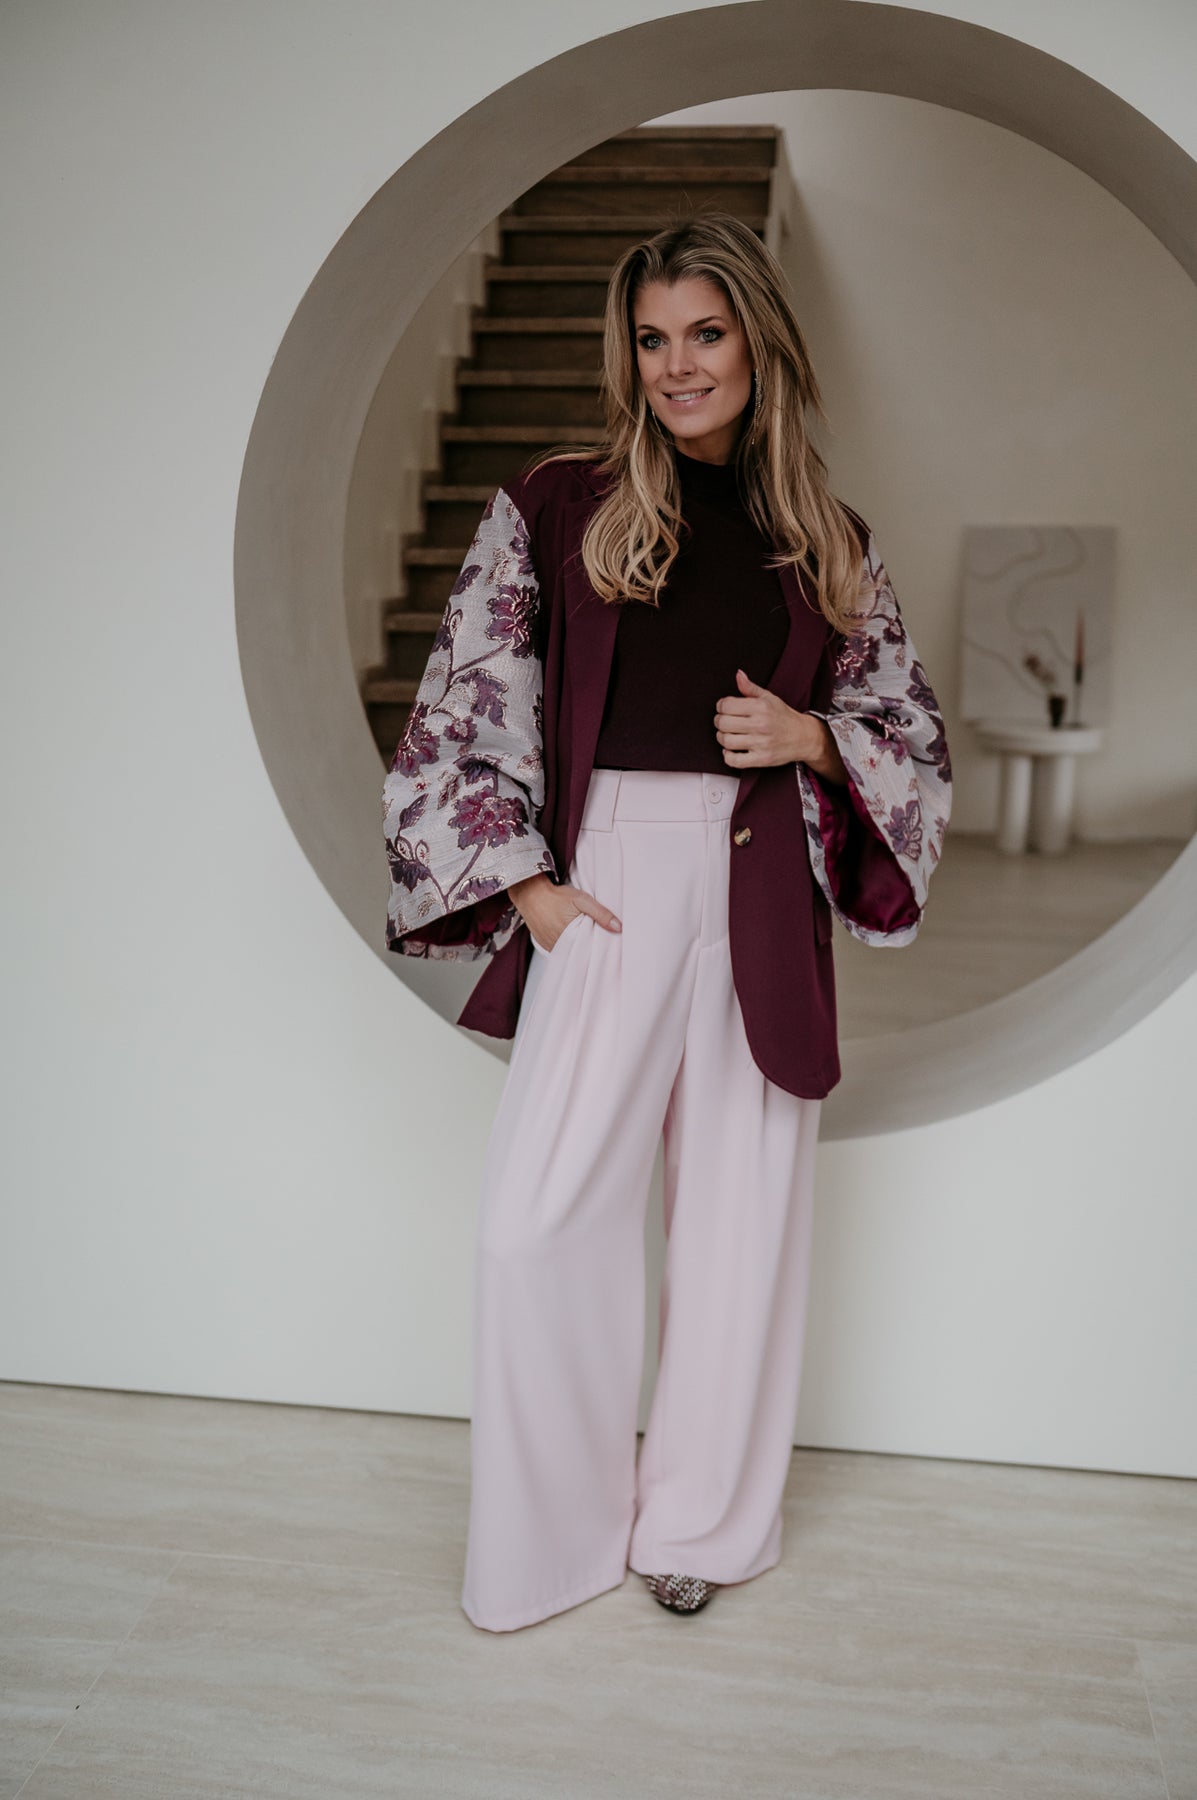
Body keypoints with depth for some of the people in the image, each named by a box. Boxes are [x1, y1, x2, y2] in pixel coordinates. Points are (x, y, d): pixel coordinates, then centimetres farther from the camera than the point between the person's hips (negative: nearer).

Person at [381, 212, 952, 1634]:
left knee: (742, 1210, 9)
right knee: (539, 1217, -7)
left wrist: (810, 736, -5)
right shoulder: (553, 503, 4)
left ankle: (704, 1517, 29)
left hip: (762, 900, 2)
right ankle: (553, 1530, 17)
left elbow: (915, 734, 15)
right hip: (605, 889, -2)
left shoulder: (824, 539, 11)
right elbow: (463, 712, 1)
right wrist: (525, 882, -7)